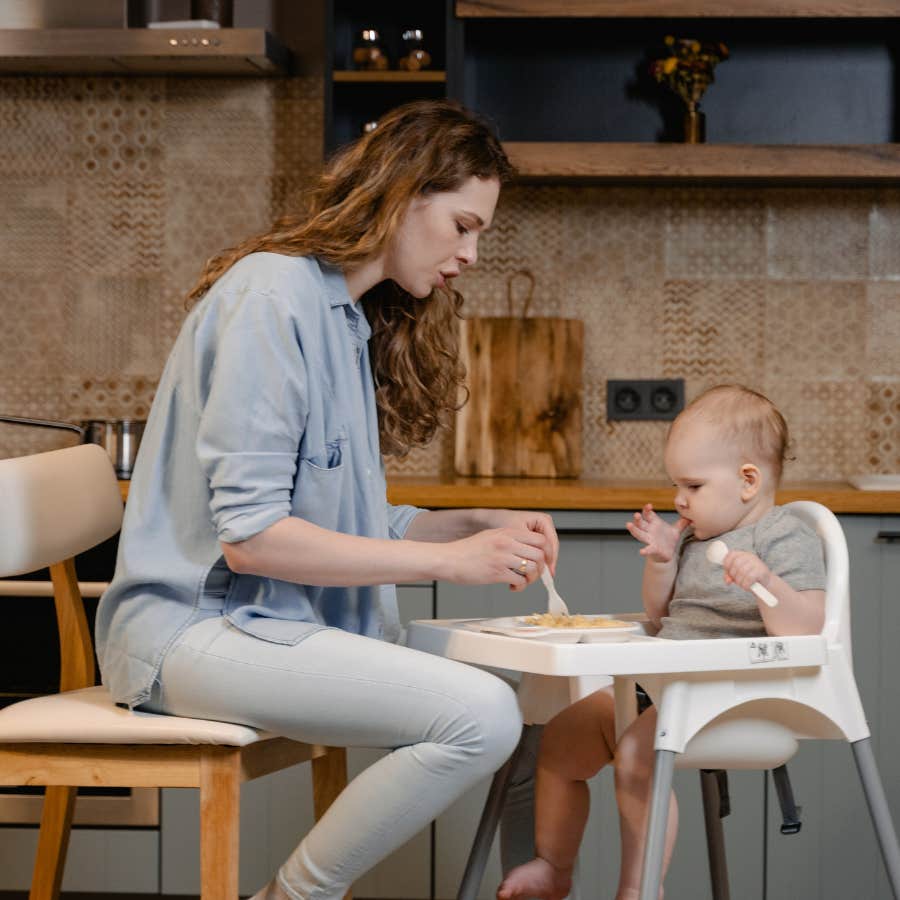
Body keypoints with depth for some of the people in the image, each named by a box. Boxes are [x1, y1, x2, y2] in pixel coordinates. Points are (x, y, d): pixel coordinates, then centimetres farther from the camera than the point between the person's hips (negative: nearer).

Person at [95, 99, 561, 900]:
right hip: (196, 628, -9)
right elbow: (247, 535, -20)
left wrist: (478, 526, 0)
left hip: (277, 621, 9)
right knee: (481, 715, -26)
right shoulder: (273, 295, -13)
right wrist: (450, 560, -18)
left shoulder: (353, 315, 16)